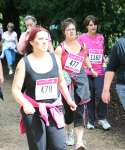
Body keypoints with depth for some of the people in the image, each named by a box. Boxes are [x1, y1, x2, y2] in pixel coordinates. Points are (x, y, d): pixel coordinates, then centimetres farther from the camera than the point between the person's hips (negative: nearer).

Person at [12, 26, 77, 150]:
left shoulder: (54, 58, 3)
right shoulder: (24, 62, -8)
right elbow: (16, 89, -10)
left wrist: (68, 99, 15)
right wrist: (25, 104, -25)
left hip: (54, 109, 3)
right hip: (33, 111, -3)